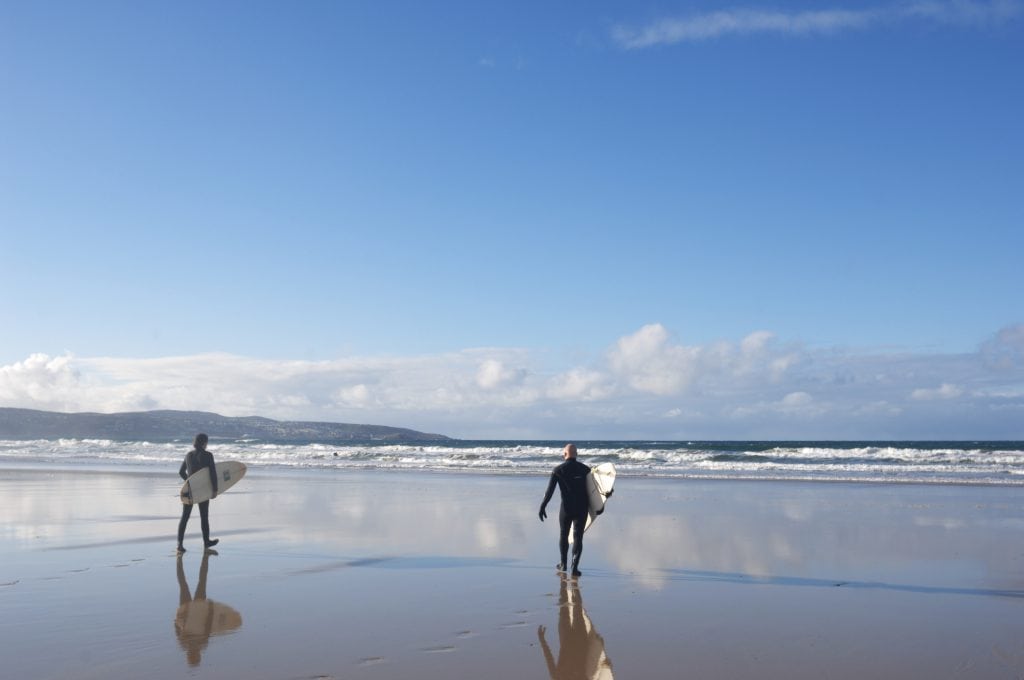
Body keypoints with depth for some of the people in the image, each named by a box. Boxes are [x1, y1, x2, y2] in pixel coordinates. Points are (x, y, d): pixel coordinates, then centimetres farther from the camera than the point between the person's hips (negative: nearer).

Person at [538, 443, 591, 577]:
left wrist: (542, 507, -4)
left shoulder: (558, 470, -5)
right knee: (578, 537, 3)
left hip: (566, 508, -1)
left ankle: (563, 564, 27)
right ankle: (575, 567, -6)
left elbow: (550, 490, -8)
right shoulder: (585, 469, 1)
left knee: (563, 535, 17)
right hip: (582, 509, 1)